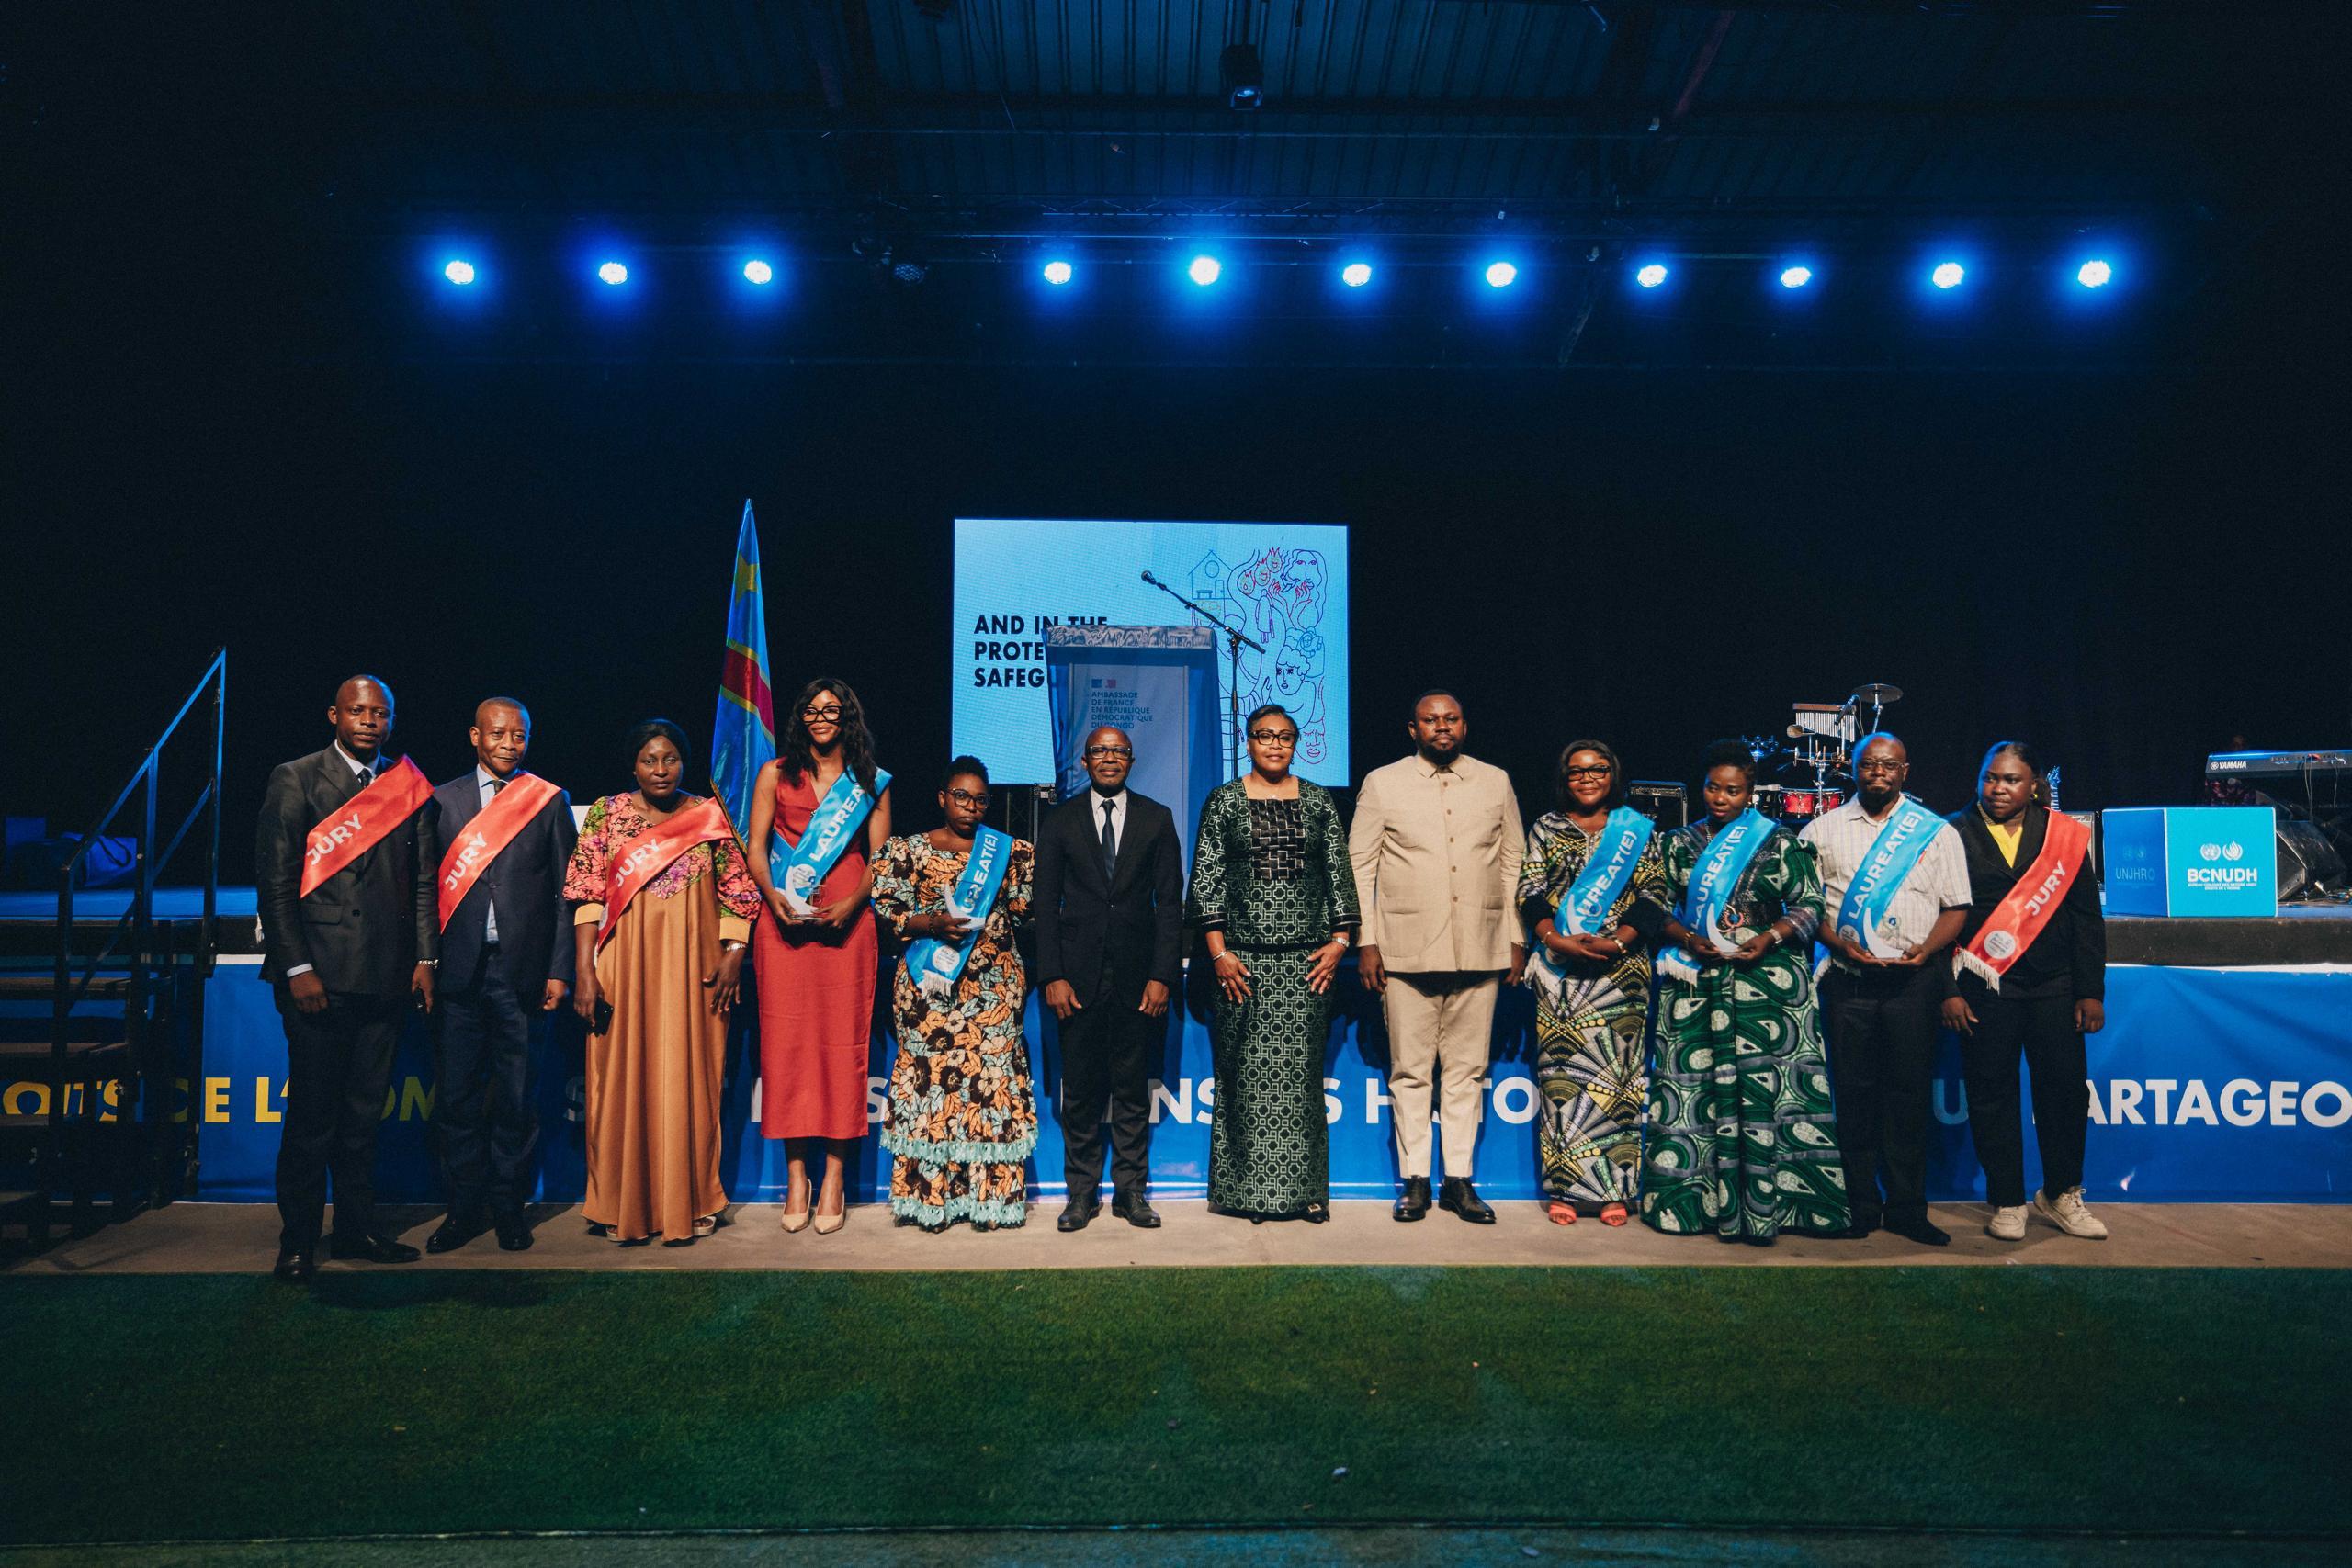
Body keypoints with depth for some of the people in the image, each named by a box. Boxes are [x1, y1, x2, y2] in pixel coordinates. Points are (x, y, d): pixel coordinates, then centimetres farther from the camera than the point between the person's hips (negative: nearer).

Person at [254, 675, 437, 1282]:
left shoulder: (406, 786, 11)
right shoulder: (295, 780, 1)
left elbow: (423, 880, 13)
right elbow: (274, 879, -3)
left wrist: (424, 959, 4)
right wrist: (297, 968, -10)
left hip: (386, 978, 4)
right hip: (319, 976, -3)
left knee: (364, 1112, 11)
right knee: (313, 1113, 0)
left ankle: (357, 1228, 20)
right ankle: (298, 1242, 12)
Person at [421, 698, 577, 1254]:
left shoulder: (550, 802, 4)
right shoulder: (444, 800, 9)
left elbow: (565, 892, 3)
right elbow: (431, 887, 7)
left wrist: (559, 971, -2)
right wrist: (426, 963, -1)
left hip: (523, 972, -1)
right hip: (461, 972, 1)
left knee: (517, 1098, 6)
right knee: (456, 1097, 6)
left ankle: (508, 1206, 18)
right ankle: (465, 1207, 18)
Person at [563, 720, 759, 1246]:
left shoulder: (710, 817, 5)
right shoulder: (607, 813, 3)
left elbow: (737, 891, 6)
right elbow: (587, 897, -1)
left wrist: (732, 954, -6)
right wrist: (585, 973, -7)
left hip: (693, 971, 0)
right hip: (624, 968, 0)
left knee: (688, 1083, 4)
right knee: (623, 1082, 5)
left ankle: (686, 1205, 16)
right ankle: (622, 1207, 17)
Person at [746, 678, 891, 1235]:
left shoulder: (871, 783, 12)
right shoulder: (775, 774, 12)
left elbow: (879, 856, 7)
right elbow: (756, 848, 7)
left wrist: (852, 903, -10)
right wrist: (774, 896, -11)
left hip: (846, 923, 0)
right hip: (784, 921, 1)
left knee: (842, 1039, -3)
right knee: (785, 1039, -1)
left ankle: (834, 1174, 4)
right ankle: (795, 1174, 6)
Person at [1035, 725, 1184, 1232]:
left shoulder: (1157, 819, 6)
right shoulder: (1060, 821, 6)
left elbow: (1170, 901, 3)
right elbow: (1046, 903, 4)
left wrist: (1162, 975, -5)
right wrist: (1053, 976, -5)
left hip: (1136, 974, 0)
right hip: (1079, 972, 0)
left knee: (1133, 1088, 6)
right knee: (1080, 1089, 5)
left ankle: (1131, 1190, 17)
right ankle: (1081, 1192, 16)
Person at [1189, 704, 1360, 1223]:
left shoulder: (1318, 801, 10)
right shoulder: (1223, 801, 5)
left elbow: (1340, 874, 9)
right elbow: (1205, 880, 1)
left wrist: (1340, 940, -1)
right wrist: (1218, 952, -6)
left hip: (1309, 957, 1)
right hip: (1244, 957, -1)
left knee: (1301, 1073, 3)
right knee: (1248, 1072, 0)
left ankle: (1304, 1189, 11)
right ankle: (1249, 1191, 10)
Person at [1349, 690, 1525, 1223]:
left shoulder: (1495, 782, 11)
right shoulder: (1382, 784, 4)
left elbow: (1513, 864, 13)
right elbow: (1360, 867, 4)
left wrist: (1517, 938, 7)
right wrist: (1366, 942, -2)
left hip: (1480, 950, 2)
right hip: (1406, 950, -2)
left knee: (1467, 1070, 6)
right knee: (1410, 1071, 3)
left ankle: (1459, 1179, 14)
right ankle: (1415, 1179, 12)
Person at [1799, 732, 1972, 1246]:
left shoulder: (1937, 832, 9)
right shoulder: (1822, 831, 9)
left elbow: (1956, 906, 7)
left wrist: (1926, 949, -10)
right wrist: (1840, 943, -9)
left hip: (1914, 978, 0)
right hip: (1849, 978, 0)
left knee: (1909, 1093, 2)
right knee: (1854, 1091, 2)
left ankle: (1906, 1208, 11)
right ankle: (1861, 1207, 10)